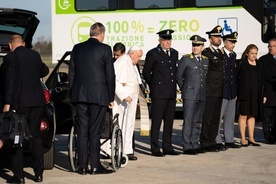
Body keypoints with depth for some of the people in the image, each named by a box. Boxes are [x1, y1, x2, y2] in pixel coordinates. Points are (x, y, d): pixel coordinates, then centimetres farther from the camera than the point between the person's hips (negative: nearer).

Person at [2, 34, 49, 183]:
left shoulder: (10, 58, -8)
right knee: (35, 135, 12)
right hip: (37, 101, 5)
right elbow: (44, 71, 24)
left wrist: (7, 104, -12)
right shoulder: (35, 55, 8)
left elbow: (9, 81, -13)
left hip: (19, 102, -5)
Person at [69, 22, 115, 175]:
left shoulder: (77, 48, 9)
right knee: (95, 131, -1)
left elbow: (71, 73, 11)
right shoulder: (104, 49, -4)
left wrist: (72, 95, 16)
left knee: (82, 131, 6)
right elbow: (110, 75, -4)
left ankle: (82, 166, 8)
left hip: (79, 95, 4)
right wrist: (111, 98, 3)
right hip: (98, 96, -4)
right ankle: (95, 166, 1)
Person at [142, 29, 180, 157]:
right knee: (156, 121, -3)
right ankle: (155, 148, 1)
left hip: (171, 93, 6)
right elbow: (146, 72, 2)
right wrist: (153, 85, 5)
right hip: (158, 93, -6)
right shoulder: (153, 54, -4)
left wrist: (173, 84, 15)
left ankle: (167, 147, 17)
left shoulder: (174, 53, 13)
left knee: (169, 121, 10)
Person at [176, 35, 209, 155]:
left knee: (197, 122, 10)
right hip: (189, 95, -5)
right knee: (188, 121, -6)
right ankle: (187, 147, -5)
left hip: (202, 96, 5)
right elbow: (178, 76, 2)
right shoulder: (185, 59, -3)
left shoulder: (206, 60, 11)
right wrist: (184, 89, 2)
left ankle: (195, 145, 17)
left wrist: (204, 90, 12)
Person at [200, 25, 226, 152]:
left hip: (219, 92, 8)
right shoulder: (206, 53, -8)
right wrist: (204, 88, -12)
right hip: (209, 91, -8)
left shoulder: (221, 53, 16)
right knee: (207, 118, -5)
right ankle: (205, 144, 0)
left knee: (216, 118, 11)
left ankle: (212, 142, 18)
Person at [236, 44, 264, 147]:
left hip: (255, 95, 5)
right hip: (244, 94, -5)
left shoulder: (258, 65, 11)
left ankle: (251, 138, 14)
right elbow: (238, 80, -8)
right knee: (243, 115, -2)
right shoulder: (242, 65, -4)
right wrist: (238, 94, -14)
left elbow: (261, 81, 13)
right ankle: (243, 139, 2)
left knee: (252, 115, 9)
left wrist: (262, 95, 7)